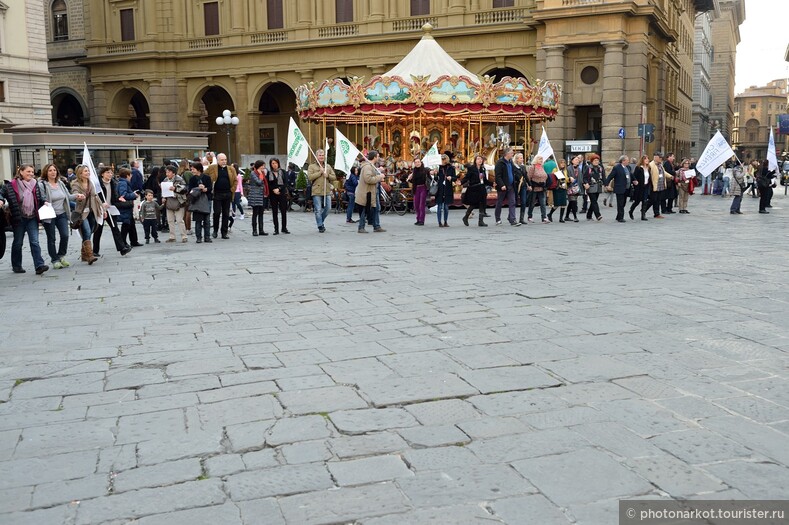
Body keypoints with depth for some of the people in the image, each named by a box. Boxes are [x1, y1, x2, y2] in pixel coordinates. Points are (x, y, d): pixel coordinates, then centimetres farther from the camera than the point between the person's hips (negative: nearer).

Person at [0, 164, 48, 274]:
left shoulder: (35, 184, 8)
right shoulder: (12, 185, -6)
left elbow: (39, 198, 19)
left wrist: (44, 202, 1)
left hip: (32, 218, 2)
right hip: (19, 219, -2)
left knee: (35, 242, -5)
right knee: (18, 243, 11)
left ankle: (39, 265, -11)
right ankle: (16, 266, 23)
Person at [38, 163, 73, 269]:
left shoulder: (60, 183, 10)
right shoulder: (42, 185, -8)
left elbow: (68, 196, 13)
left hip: (61, 214, 5)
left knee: (65, 235, -6)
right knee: (51, 239, 4)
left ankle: (61, 256, 14)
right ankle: (55, 260, 13)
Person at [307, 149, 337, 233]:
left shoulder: (328, 166, 15)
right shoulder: (312, 166, 3)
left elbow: (334, 177, 11)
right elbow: (310, 177, -11)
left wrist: (328, 175, -9)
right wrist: (320, 172, -11)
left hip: (327, 191, 4)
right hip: (316, 191, -4)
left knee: (328, 208, 5)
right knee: (318, 210, -3)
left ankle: (320, 221, 27)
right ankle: (320, 226, 6)